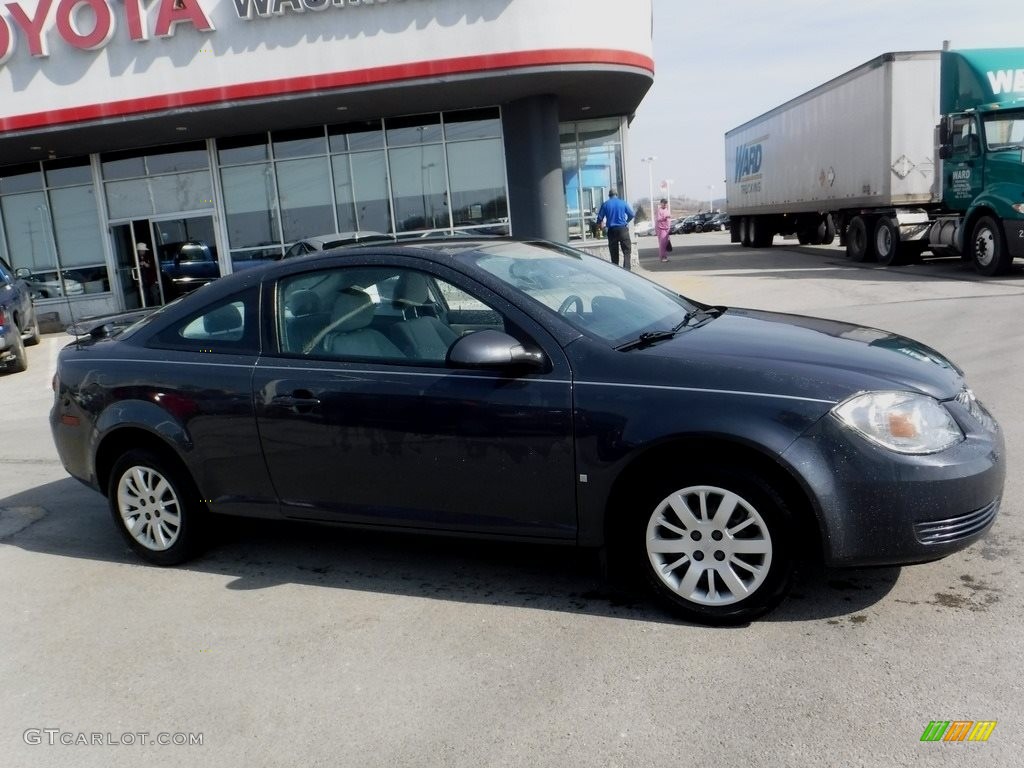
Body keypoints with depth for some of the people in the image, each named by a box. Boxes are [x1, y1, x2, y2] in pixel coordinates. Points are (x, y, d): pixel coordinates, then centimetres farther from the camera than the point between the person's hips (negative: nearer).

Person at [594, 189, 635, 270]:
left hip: (612, 230, 1)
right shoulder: (623, 203, 2)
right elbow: (632, 214, 6)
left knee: (614, 253, 10)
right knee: (626, 251, 1)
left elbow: (600, 217, 0)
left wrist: (599, 224, 22)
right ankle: (626, 269, -13)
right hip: (623, 229, -1)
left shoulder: (605, 204, 1)